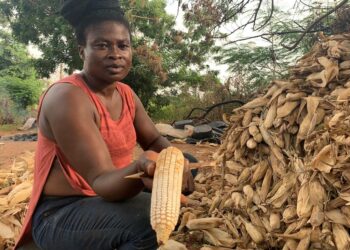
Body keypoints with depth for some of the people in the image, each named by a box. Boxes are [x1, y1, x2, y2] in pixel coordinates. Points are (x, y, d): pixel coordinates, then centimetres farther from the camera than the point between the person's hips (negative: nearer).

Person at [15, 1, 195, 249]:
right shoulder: (67, 97, -22)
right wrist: (140, 169, -49)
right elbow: (101, 181, -28)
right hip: (60, 213, -8)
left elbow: (155, 140, 7)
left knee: (188, 164, 13)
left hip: (109, 194, 8)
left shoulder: (126, 94, 4)